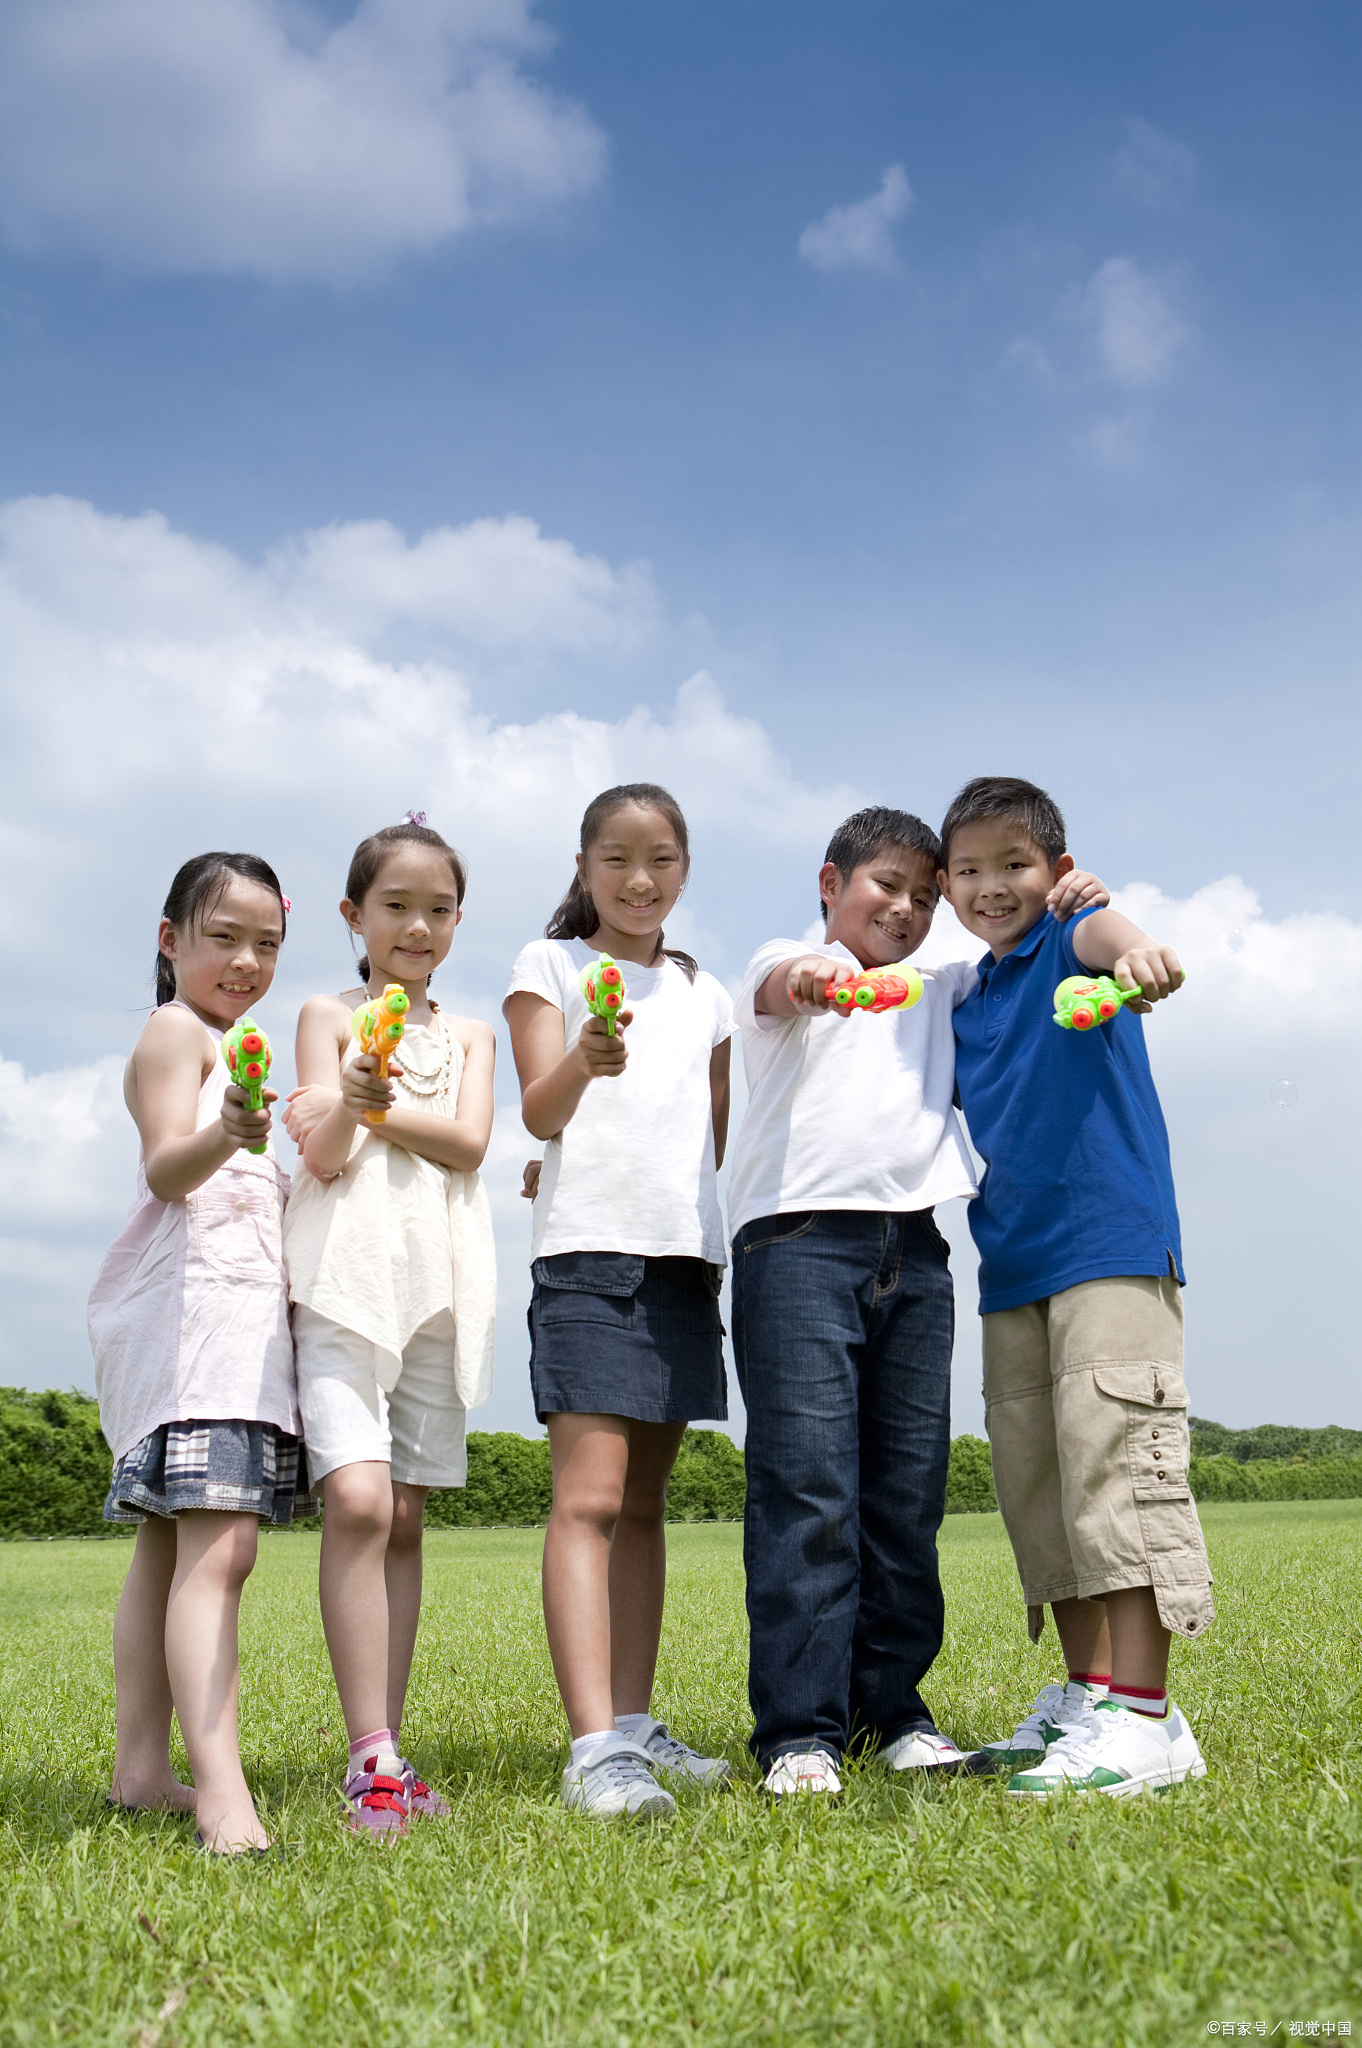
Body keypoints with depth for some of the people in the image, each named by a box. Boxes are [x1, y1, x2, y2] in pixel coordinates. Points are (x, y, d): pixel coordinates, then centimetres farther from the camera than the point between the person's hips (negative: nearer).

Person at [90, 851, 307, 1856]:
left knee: (172, 1543, 10)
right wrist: (225, 1137, -38)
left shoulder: (229, 1049, 25)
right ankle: (221, 1790, -29)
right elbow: (166, 1168, -21)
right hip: (194, 1298, -10)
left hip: (238, 1303, 10)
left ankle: (142, 1768, 16)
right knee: (217, 1546, -21)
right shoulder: (175, 1030, -4)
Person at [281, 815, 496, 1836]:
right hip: (347, 1272, -3)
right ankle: (373, 1759, -15)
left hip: (440, 1283, 3)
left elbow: (469, 1142, 0)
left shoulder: (469, 1033, 17)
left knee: (405, 1517, 4)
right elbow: (324, 1156, -4)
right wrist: (352, 1100, -24)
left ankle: (385, 1753, 8)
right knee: (357, 1500, -18)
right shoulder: (329, 1015, 9)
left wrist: (369, 1107, -8)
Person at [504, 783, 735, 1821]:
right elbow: (541, 1112, -8)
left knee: (644, 1501, 9)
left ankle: (634, 1724, 15)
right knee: (589, 1496, -13)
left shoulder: (705, 992, 18)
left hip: (686, 1255, 5)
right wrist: (584, 1060, -28)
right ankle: (593, 1747, -16)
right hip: (589, 1252, -5)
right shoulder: (549, 965, 4)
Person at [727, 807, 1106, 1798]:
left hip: (914, 1253, 5)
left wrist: (1078, 903, 7)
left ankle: (890, 1707, 15)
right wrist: (809, 976, -39)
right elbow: (776, 986, -14)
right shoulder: (785, 965, 10)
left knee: (909, 1492, 4)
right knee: (808, 1488, -11)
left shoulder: (942, 994, 27)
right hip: (799, 1240, -5)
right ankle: (799, 1730, -7)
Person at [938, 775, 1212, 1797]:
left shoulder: (1067, 942, -2)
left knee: (1116, 1461, -12)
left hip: (1111, 1246, -8)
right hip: (1012, 1270, 8)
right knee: (1034, 1482, 10)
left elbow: (1102, 930, -28)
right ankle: (1088, 1695, 19)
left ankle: (1145, 1716, -8)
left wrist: (1135, 947, -52)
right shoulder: (967, 1004, 18)